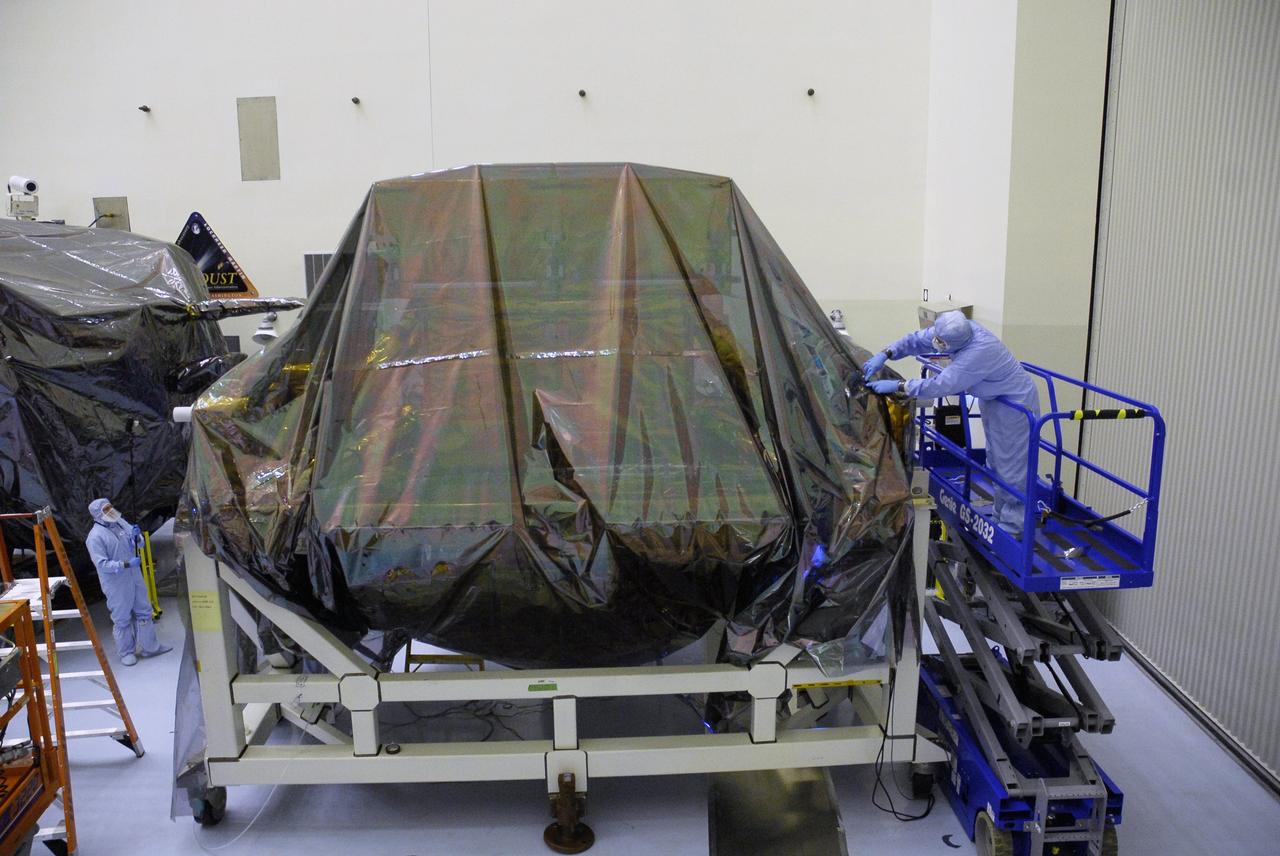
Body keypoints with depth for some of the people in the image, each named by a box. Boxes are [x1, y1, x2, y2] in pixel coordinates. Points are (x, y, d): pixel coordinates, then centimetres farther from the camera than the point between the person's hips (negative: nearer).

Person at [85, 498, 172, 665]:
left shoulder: (121, 522, 4)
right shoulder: (95, 537, -17)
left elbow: (138, 544, 14)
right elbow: (102, 564, -22)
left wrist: (136, 535, -8)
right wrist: (126, 564, -27)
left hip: (134, 577, 7)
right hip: (116, 584, -7)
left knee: (143, 611, 15)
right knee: (122, 619, 6)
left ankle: (150, 647, 27)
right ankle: (126, 652, 22)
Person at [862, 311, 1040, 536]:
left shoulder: (978, 353, -38)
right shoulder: (953, 330, -14)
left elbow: (940, 385, -35)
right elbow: (917, 340, -2)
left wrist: (897, 386, -28)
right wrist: (885, 354, -15)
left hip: (1015, 402, -10)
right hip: (993, 398, 10)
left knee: (1010, 463, -5)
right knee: (995, 459, 17)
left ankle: (1012, 526, 4)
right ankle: (1001, 516, 29)